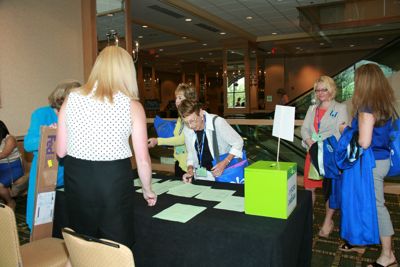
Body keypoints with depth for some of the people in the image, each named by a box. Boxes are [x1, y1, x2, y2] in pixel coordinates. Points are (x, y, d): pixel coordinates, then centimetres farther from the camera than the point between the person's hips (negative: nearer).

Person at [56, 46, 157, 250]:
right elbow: (142, 159, -6)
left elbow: (60, 151, 4)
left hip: (77, 179, 3)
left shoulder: (72, 98, 1)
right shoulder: (132, 105, -6)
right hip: (114, 179, -3)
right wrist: (147, 190, 10)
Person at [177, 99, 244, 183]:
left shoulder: (217, 122, -18)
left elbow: (238, 142, -9)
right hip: (202, 176, 3)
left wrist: (224, 163, -18)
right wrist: (190, 170, -6)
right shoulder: (187, 130, -3)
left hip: (223, 172, -3)